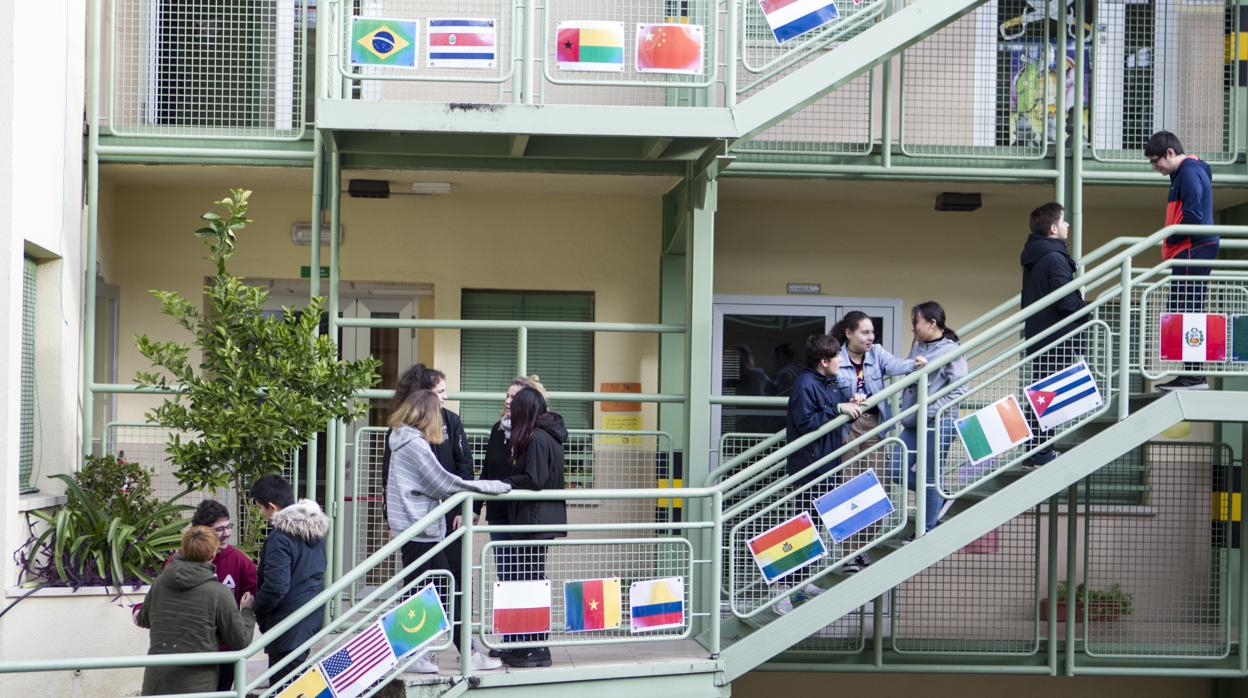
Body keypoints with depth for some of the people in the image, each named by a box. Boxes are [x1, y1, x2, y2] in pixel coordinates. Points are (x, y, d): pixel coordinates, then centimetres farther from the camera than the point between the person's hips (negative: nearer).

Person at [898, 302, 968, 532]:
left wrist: (930, 411, -19)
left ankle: (929, 531, 15)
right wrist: (906, 410, 12)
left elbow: (958, 390, -16)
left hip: (938, 423, -8)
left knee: (929, 477, 1)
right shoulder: (917, 347, 11)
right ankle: (940, 497, 26)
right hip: (913, 423, 8)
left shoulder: (951, 350, -11)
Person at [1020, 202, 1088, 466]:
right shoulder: (1055, 258, -15)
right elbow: (1066, 301, -21)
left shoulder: (1031, 258, 16)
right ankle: (1041, 452, -5)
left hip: (1036, 335, 10)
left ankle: (1037, 450, 17)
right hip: (1056, 339, -10)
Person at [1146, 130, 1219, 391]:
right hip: (1194, 252, 10)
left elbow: (1193, 217, -20)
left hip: (1192, 251, -10)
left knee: (1182, 312, -10)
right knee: (1189, 313, 10)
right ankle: (1194, 376, 12)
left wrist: (1170, 241, -8)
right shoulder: (1186, 172, 21)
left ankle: (1193, 376, -10)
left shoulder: (1189, 172, -11)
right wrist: (1171, 243, 11)